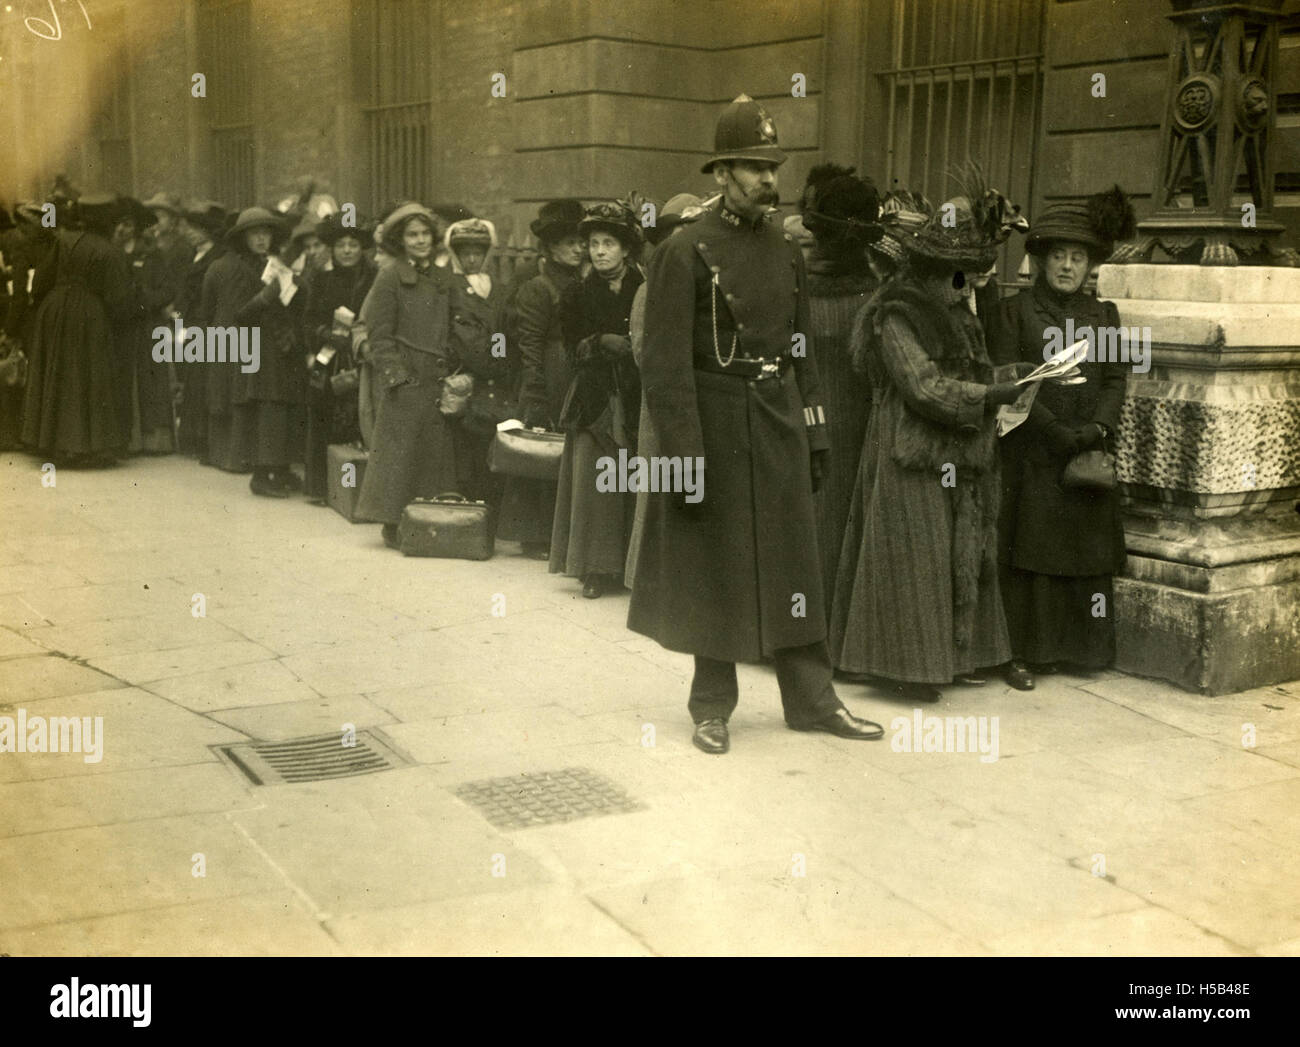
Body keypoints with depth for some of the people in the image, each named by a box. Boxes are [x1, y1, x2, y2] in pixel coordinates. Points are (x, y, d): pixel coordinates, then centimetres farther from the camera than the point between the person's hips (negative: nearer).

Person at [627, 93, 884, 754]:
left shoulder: (786, 251, 10)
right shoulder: (685, 253, -9)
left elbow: (801, 351, 15)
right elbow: (666, 366, -13)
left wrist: (814, 435, 11)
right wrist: (684, 456, -17)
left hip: (780, 426, 5)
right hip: (717, 429, -5)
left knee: (793, 564, 9)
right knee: (716, 571, 5)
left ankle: (811, 699, 18)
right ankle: (712, 707, 18)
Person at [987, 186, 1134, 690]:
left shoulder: (1102, 314, 14)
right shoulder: (1016, 310, 2)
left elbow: (1115, 379, 8)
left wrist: (1098, 428, -11)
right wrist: (1057, 432, -15)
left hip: (1091, 454, 3)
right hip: (1033, 454, -3)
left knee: (1087, 549, 5)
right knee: (1030, 550, -3)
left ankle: (1085, 646, 16)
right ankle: (1026, 653, 5)